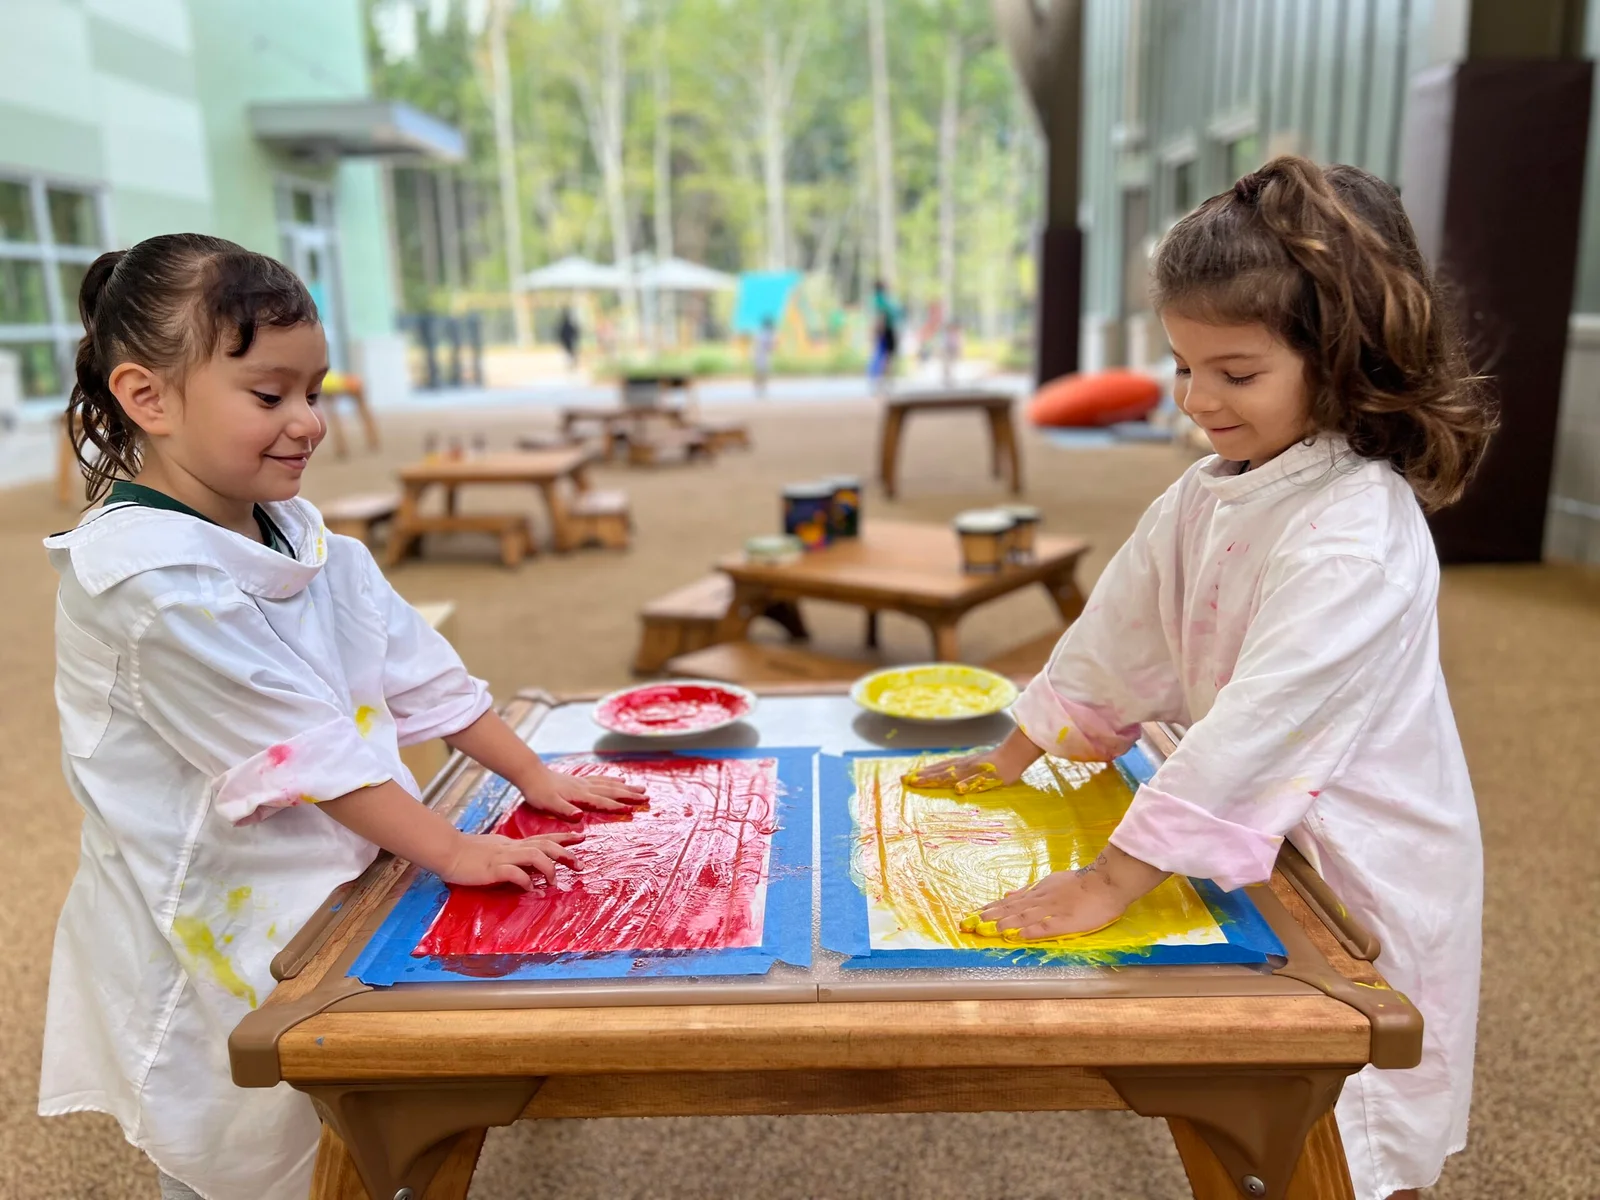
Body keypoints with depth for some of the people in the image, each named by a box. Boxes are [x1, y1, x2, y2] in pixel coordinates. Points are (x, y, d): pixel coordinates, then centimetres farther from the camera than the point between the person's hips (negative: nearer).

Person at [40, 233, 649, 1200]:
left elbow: (417, 667, 6)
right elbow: (298, 744, -26)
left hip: (326, 893, 7)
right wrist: (449, 849, -23)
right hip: (217, 935, -7)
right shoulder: (147, 577, -23)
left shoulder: (296, 536, 3)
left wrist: (534, 777, 4)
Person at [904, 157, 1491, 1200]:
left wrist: (1109, 883, -33)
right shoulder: (1210, 493, -2)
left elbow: (1261, 724, -34)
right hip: (1256, 851, 7)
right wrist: (1013, 758, 7)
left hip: (1361, 877, -7)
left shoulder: (1359, 535, -27)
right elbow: (1120, 633, 5)